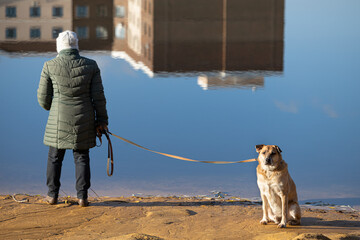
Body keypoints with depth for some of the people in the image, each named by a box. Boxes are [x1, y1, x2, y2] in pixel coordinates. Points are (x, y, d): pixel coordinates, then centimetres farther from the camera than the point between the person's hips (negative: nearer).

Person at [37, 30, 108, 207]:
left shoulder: (50, 66, -8)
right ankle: (82, 197, 10)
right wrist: (102, 120, 6)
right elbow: (98, 96, -4)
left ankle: (53, 195, 21)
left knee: (55, 157, 14)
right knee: (81, 157, 12)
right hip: (84, 120, 1)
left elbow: (43, 98, -1)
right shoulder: (90, 66, -5)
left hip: (59, 120, -1)